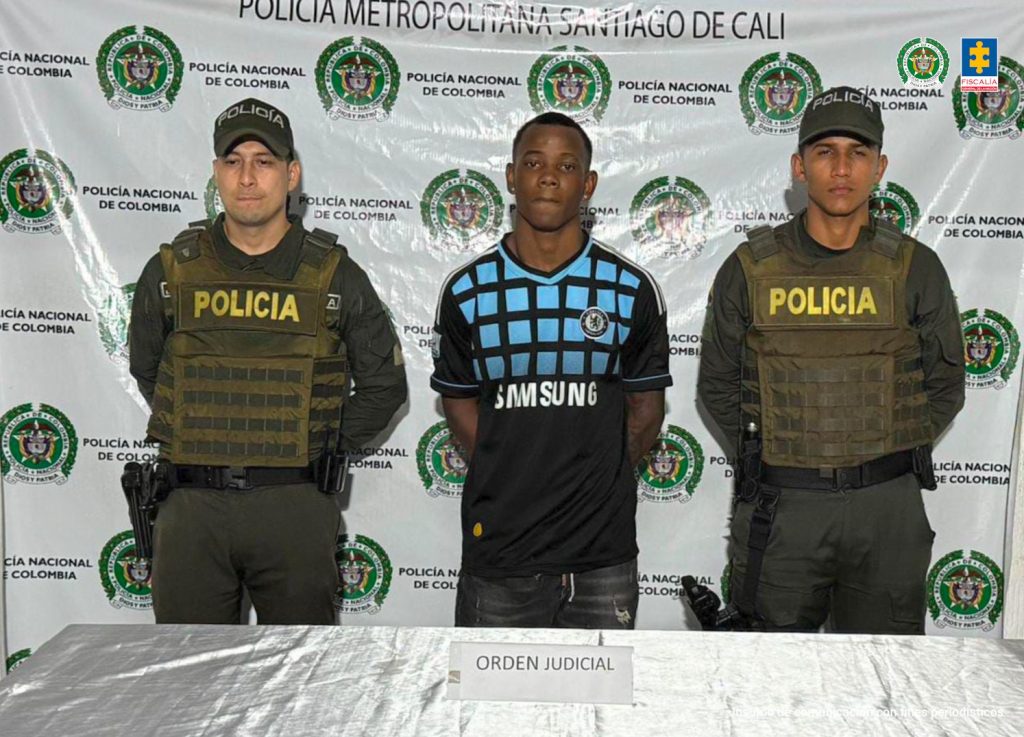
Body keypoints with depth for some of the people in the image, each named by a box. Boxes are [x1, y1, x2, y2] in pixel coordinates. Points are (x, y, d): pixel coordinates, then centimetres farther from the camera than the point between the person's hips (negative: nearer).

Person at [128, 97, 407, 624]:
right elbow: (145, 370, 18)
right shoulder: (172, 271, 2)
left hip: (294, 508, -1)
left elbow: (384, 385, 8)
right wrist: (198, 437, 11)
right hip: (191, 507, 1)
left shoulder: (335, 276, -1)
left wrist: (323, 447, 3)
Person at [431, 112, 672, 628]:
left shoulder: (631, 290, -1)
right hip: (497, 545, 0)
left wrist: (601, 483, -2)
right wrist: (508, 480, -2)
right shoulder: (467, 291, 1)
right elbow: (458, 401, 8)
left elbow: (646, 405, 7)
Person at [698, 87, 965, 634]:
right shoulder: (750, 268, -1)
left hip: (887, 505, 1)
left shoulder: (915, 269, 0)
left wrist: (890, 454, 2)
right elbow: (718, 384, 7)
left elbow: (945, 385, 8)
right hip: (780, 506, 0)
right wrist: (764, 458, 3)